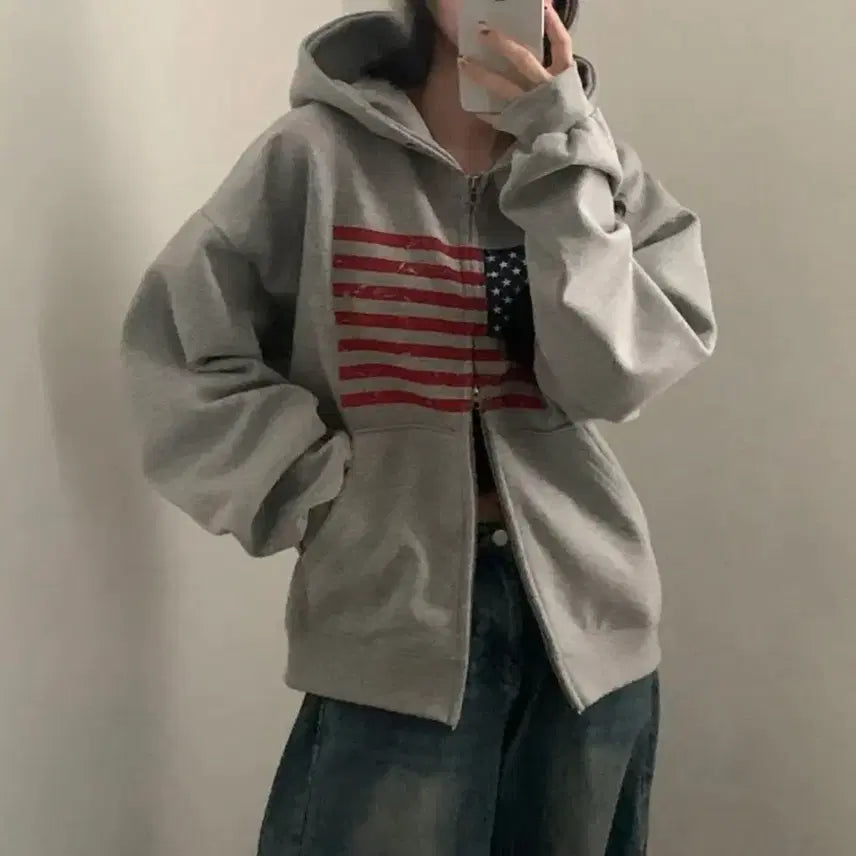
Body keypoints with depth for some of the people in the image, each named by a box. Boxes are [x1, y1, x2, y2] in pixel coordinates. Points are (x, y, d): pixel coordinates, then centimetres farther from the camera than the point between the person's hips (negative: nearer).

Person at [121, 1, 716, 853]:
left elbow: (611, 375, -11)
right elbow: (176, 342, -5)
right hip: (394, 620, -3)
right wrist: (318, 486, -10)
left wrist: (561, 152, -15)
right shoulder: (318, 152, -5)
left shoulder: (591, 166, 2)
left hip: (582, 606, 3)